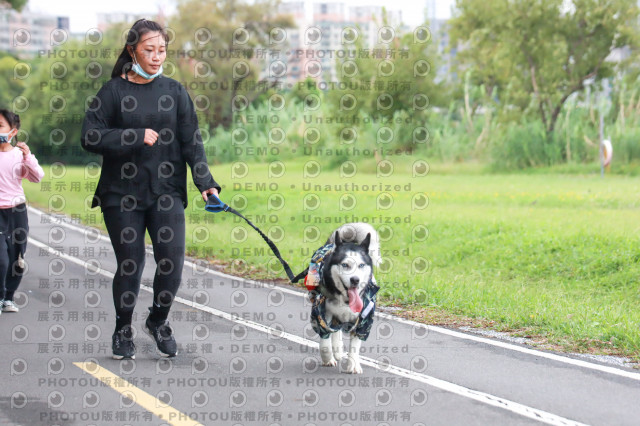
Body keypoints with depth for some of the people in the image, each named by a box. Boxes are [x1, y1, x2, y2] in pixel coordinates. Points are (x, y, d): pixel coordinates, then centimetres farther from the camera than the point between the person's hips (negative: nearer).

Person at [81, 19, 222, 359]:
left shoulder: (174, 91, 6)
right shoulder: (113, 91, 0)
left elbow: (191, 141, 2)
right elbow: (90, 137, -8)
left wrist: (205, 183, -10)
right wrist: (136, 137, -16)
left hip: (166, 192, 2)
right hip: (122, 194, -2)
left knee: (172, 260, -7)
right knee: (130, 264, 0)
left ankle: (158, 321, 19)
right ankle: (123, 331, 22)